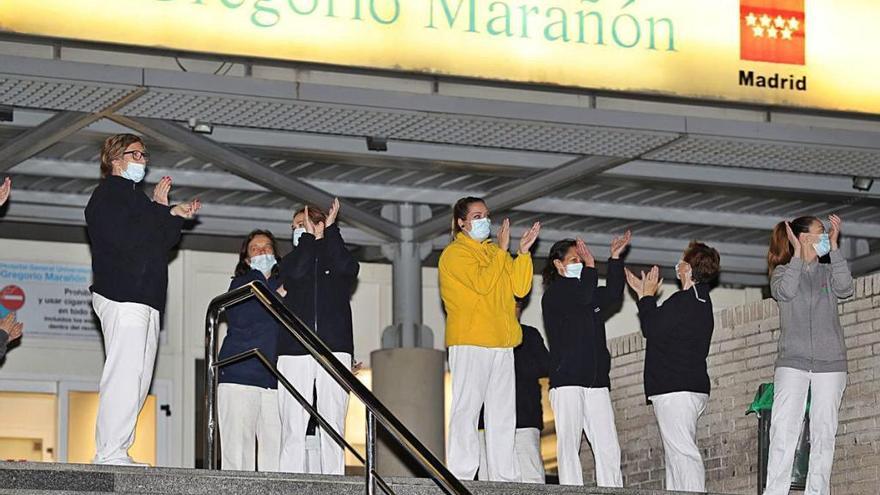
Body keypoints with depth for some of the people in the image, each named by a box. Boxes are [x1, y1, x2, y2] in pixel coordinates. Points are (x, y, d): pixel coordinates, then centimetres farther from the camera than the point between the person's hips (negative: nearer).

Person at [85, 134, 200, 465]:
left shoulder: (133, 196, 29)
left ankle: (115, 451, 4)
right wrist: (161, 209, -10)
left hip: (143, 298, 10)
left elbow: (158, 244, 29)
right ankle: (109, 453, -19)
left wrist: (177, 217, 16)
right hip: (122, 297, -10)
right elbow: (125, 238, -17)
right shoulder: (109, 192, -1)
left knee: (139, 378, 6)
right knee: (124, 373, -16)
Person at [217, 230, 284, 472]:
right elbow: (239, 318, -7)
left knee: (275, 448, -6)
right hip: (240, 374, -2)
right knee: (238, 445, -7)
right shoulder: (240, 284, 12)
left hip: (275, 378, 2)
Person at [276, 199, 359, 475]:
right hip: (294, 351, 1)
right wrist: (309, 239, 7)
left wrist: (330, 231, 2)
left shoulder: (336, 258, 18)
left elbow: (347, 268, -7)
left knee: (333, 424, -7)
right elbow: (295, 273, -3)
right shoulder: (291, 260, 21)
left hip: (334, 348, -1)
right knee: (293, 426, -7)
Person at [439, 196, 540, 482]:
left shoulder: (495, 252, 22)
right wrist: (502, 250, -8)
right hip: (469, 342, -7)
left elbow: (520, 288, 11)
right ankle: (460, 476, -11)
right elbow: (482, 283, -16)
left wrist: (523, 252, 1)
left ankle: (504, 476, 5)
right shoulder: (455, 253, 0)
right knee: (466, 408, -10)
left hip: (502, 342, 7)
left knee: (504, 412, 4)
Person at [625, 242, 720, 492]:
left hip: (676, 389, -10)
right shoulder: (701, 301, 19)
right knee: (676, 452, 10)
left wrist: (647, 296, 1)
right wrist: (645, 294, 27)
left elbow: (652, 329, -13)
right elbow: (664, 328, 26)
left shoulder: (684, 301, -14)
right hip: (694, 386, 10)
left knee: (681, 451, -14)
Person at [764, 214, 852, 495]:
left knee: (824, 431, -2)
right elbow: (784, 292, -12)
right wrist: (798, 255, -8)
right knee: (784, 427, -13)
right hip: (793, 359, -2)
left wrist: (834, 247, -6)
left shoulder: (828, 270, 14)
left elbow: (845, 288, -7)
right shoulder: (783, 270, 9)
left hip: (829, 361, 2)